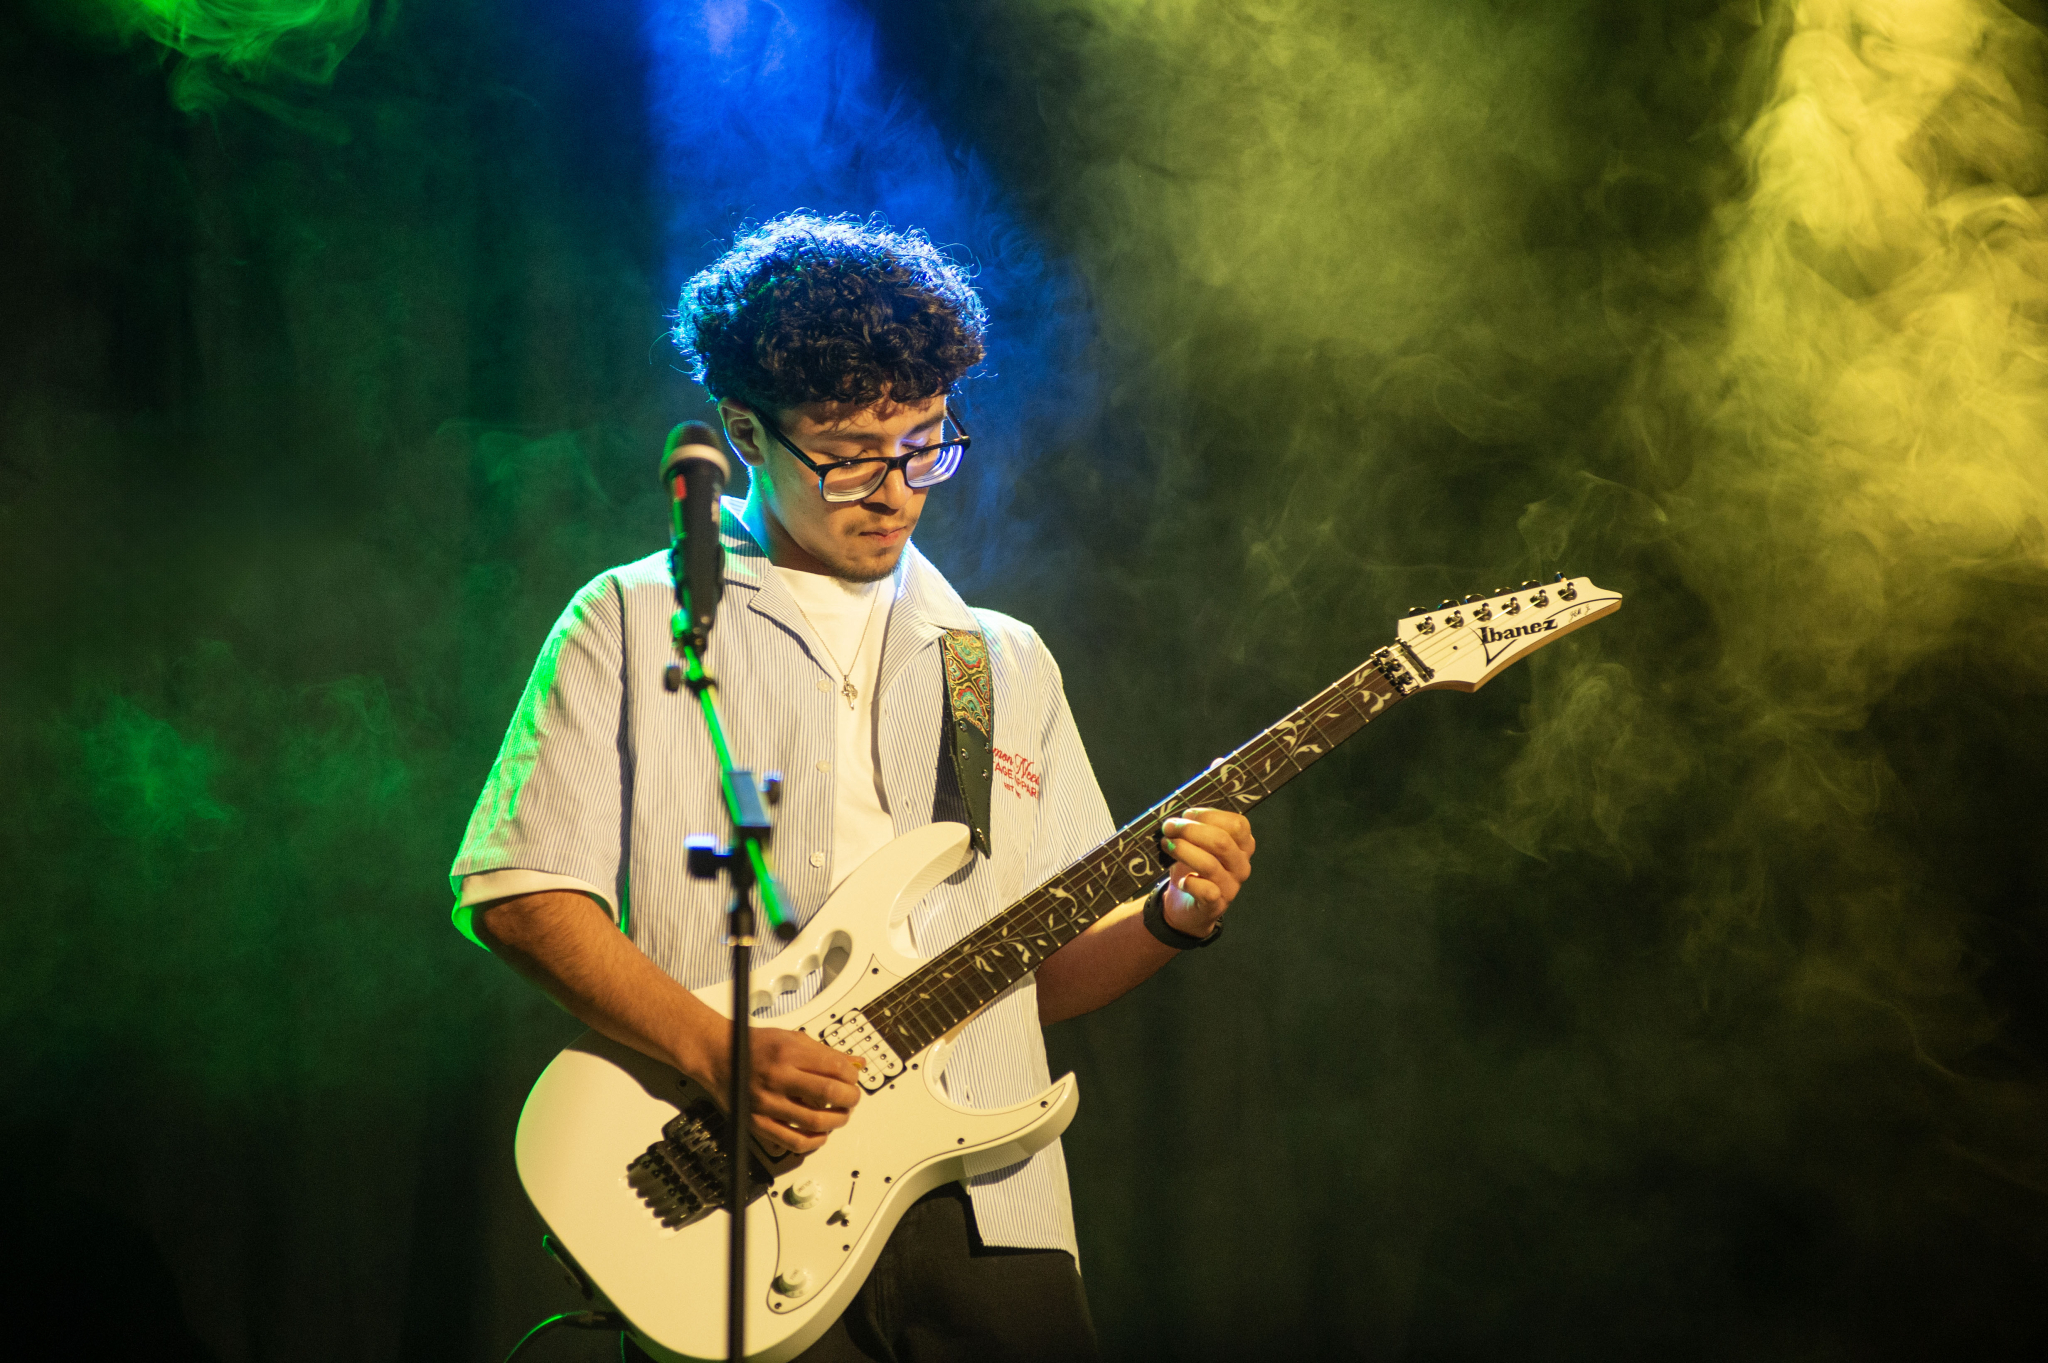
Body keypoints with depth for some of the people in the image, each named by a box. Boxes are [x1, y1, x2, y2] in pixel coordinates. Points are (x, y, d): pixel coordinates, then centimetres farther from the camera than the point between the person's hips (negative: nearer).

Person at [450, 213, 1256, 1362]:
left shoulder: (1004, 664, 19)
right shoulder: (634, 623, 6)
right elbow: (519, 893, -2)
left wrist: (1172, 920, -2)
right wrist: (717, 1054, -13)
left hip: (983, 1214, 4)